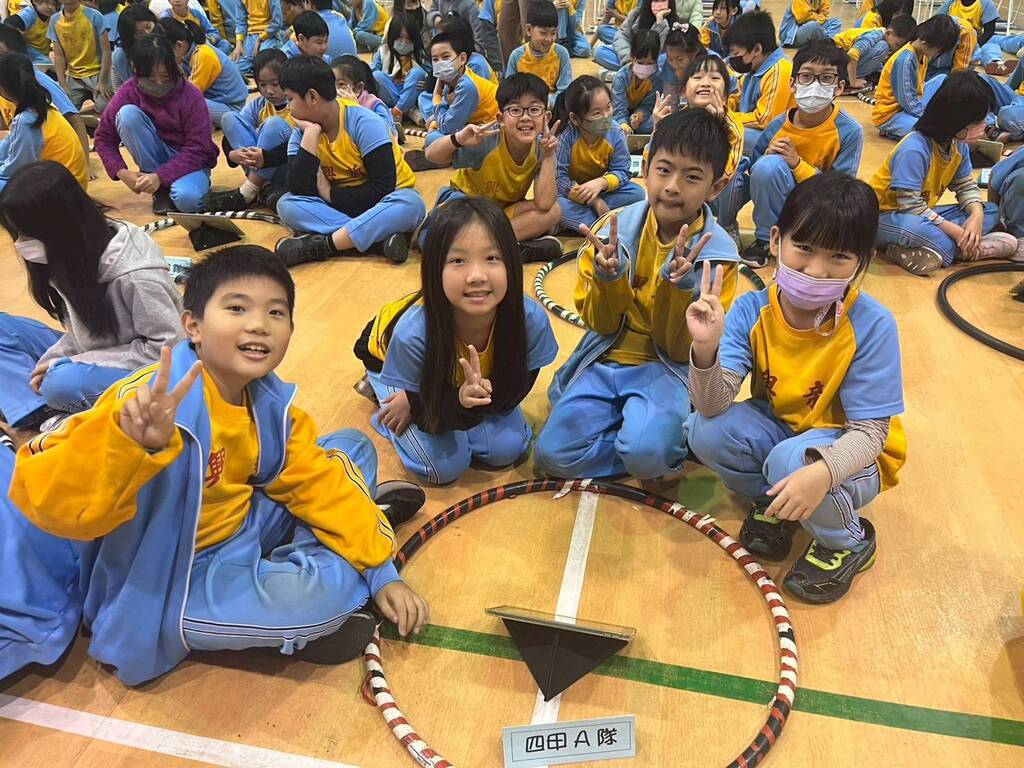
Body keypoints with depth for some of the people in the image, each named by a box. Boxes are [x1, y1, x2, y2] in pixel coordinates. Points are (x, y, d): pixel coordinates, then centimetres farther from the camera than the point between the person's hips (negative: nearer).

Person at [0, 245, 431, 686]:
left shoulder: (272, 404, -7)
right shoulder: (148, 403, -29)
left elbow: (319, 481, -1)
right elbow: (50, 501, -35)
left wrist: (380, 570, -5)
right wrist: (132, 441, -56)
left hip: (242, 531, 7)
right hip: (166, 584, -7)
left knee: (354, 446, 8)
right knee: (323, 592, -32)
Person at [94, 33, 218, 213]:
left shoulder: (191, 96, -17)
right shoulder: (127, 93, -10)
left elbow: (197, 150, -18)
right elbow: (103, 138, -4)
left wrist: (160, 176, -27)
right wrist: (122, 172, -20)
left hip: (189, 161, -4)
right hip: (157, 157, 4)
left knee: (187, 198, -38)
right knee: (127, 113, -23)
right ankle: (160, 190, -12)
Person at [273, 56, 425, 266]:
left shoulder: (364, 123, -19)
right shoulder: (303, 130, -5)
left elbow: (383, 188, -24)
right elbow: (299, 189, -18)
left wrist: (330, 194, -16)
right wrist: (311, 134, -21)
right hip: (341, 206, 4)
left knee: (410, 204, -36)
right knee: (287, 205, -20)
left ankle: (321, 244, -34)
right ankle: (379, 237, -32)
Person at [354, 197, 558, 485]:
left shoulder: (531, 319, -36)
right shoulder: (413, 333, -42)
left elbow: (510, 395, -21)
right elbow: (429, 416, -25)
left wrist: (415, 404, -30)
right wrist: (458, 400, -50)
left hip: (471, 372, 3)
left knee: (507, 449, -5)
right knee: (445, 466, -13)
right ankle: (379, 388, 10)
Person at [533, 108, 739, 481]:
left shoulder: (716, 251, -9)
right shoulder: (615, 228, -5)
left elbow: (682, 349, -10)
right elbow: (601, 326, -1)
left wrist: (679, 284, -27)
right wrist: (609, 276, -22)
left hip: (666, 367, -3)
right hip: (606, 357, 3)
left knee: (647, 453, -32)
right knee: (554, 453, -15)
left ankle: (671, 432, 1)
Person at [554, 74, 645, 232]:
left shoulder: (615, 133, -16)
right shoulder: (565, 136, -27)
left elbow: (621, 171, -11)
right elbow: (557, 178, -26)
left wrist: (601, 183, -34)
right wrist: (594, 201, -29)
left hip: (601, 189, 4)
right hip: (572, 193, -4)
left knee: (637, 193, -18)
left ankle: (574, 220, -21)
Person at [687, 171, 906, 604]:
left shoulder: (872, 326, -24)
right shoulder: (751, 310, -17)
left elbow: (871, 430, -23)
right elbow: (715, 405, -23)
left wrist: (822, 471, -44)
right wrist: (706, 350, -44)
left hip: (846, 452, -3)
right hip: (776, 430, 3)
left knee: (791, 461, -34)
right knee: (707, 432, -24)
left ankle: (849, 542, 1)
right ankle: (770, 502, 8)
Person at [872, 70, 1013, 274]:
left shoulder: (959, 145, 0)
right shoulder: (914, 149, -25)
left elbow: (966, 186, 10)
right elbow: (910, 206, -26)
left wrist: (977, 214, -12)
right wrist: (955, 231, -22)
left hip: (923, 214, 9)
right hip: (885, 218, -9)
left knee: (991, 211, 0)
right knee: (912, 227, -42)